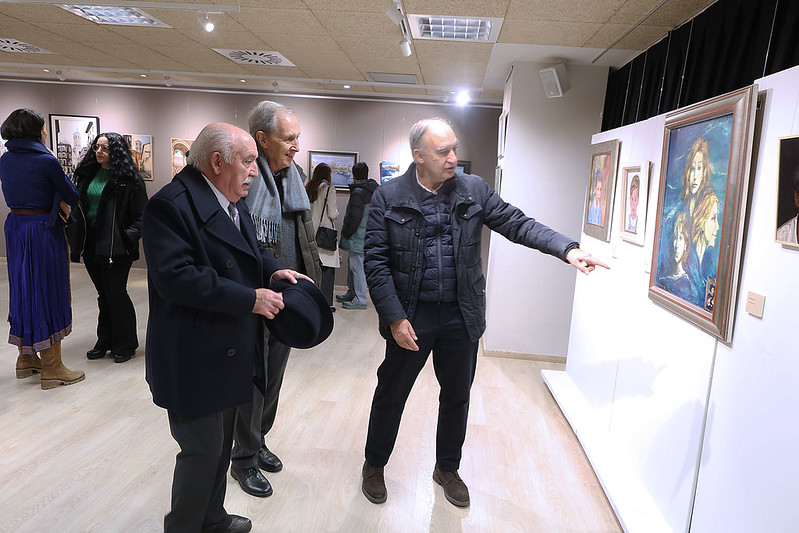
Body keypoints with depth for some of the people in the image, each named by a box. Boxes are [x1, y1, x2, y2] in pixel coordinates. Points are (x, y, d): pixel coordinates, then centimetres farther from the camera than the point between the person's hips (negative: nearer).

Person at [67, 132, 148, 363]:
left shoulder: (128, 178, -8)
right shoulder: (87, 175, 11)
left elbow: (141, 214, -8)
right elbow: (78, 207, 16)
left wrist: (129, 236, -19)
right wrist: (74, 238, 7)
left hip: (115, 247, -6)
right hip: (91, 244, 6)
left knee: (116, 294, -1)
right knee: (103, 295, 15)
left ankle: (125, 345, 13)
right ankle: (105, 342, 26)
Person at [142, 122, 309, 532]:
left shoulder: (232, 201, 10)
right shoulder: (171, 205, -19)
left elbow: (251, 249, 22)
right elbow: (176, 278, -28)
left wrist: (273, 269, 1)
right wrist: (250, 298, -25)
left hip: (228, 352, 9)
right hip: (194, 358, -9)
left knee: (221, 442, 22)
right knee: (203, 449, 3)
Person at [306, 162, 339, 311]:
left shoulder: (308, 188, 7)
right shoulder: (329, 189, -8)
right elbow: (333, 214, -10)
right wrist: (336, 210, 10)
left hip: (311, 232, 6)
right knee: (328, 269, -1)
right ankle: (326, 303, -1)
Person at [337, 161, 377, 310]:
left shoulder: (358, 192, -15)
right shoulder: (375, 190, 12)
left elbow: (354, 218, -20)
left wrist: (345, 234, -8)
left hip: (358, 238, -9)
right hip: (368, 235, 9)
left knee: (357, 266, -4)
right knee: (353, 264, 19)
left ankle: (360, 300, 1)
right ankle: (351, 293, 31)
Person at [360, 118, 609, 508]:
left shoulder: (473, 190, 0)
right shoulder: (388, 197, -7)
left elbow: (517, 224, -2)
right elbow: (376, 262, -9)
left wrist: (567, 248, -16)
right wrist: (394, 318, -15)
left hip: (461, 315, 3)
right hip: (411, 315, -2)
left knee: (457, 397, 16)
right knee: (391, 393, 12)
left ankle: (447, 469, 40)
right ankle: (374, 465, 36)